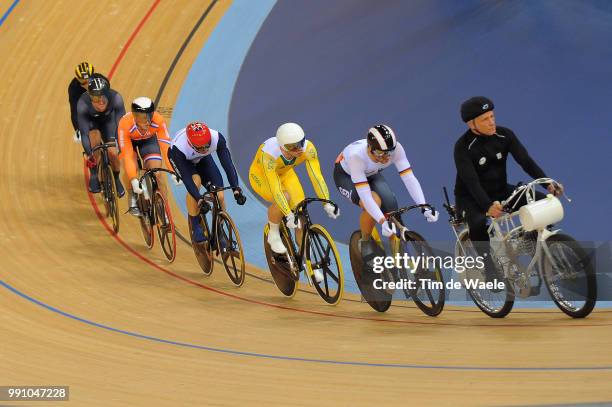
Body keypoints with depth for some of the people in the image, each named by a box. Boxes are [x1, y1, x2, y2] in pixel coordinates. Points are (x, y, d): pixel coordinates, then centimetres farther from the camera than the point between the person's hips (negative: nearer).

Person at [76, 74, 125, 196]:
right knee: (95, 139, -30)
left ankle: (117, 179, 19)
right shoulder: (83, 103, -39)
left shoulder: (115, 98, -38)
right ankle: (93, 176, -11)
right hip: (90, 121, -1)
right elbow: (84, 133, -37)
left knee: (112, 152, -11)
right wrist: (89, 154, -43)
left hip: (108, 121, 1)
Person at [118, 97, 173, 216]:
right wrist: (134, 180, -46)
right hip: (128, 139, -2)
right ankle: (133, 201, -3)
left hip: (149, 139, 2)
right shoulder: (125, 124, -41)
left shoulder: (159, 121, -37)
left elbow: (166, 147, -37)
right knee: (131, 168, -26)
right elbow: (127, 155, -40)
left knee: (156, 172, -14)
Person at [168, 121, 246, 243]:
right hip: (182, 159, -3)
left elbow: (228, 164, -39)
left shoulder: (217, 139, -36)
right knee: (195, 181, -33)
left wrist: (236, 188, -49)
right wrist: (199, 198, -51)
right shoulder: (179, 148, -42)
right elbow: (186, 177, -42)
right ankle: (195, 228, -18)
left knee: (219, 196, -13)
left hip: (202, 159, 3)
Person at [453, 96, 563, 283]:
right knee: (478, 222, -39)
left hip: (500, 191, 5)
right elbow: (471, 181, -31)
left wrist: (548, 183, -31)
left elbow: (525, 161, -15)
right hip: (470, 197, -5)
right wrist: (488, 206, -48)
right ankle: (489, 266, -18)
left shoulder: (504, 135, -8)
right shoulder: (463, 147, -22)